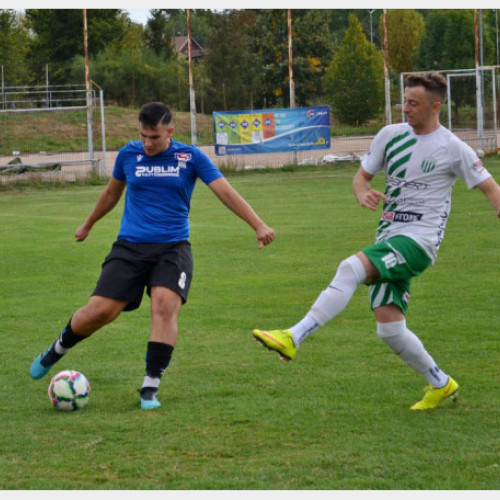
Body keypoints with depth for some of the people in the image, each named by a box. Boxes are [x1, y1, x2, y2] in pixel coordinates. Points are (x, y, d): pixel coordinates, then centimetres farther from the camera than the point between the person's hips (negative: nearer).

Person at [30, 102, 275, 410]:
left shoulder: (190, 157, 0)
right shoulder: (129, 154, 5)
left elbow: (226, 192, -5)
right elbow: (112, 193, 23)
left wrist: (258, 225, -15)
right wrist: (88, 225, 35)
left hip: (172, 248, -1)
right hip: (130, 246, 1)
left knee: (166, 306, -24)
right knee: (99, 312, -10)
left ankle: (151, 388, -14)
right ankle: (57, 350, 21)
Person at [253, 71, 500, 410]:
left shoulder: (453, 149, -3)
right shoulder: (391, 135, 10)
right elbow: (363, 176, 16)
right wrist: (363, 194, -8)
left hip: (419, 240, -6)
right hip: (388, 239, 6)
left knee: (351, 268, -29)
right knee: (389, 329, 0)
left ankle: (293, 339, -33)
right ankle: (441, 385, 22)